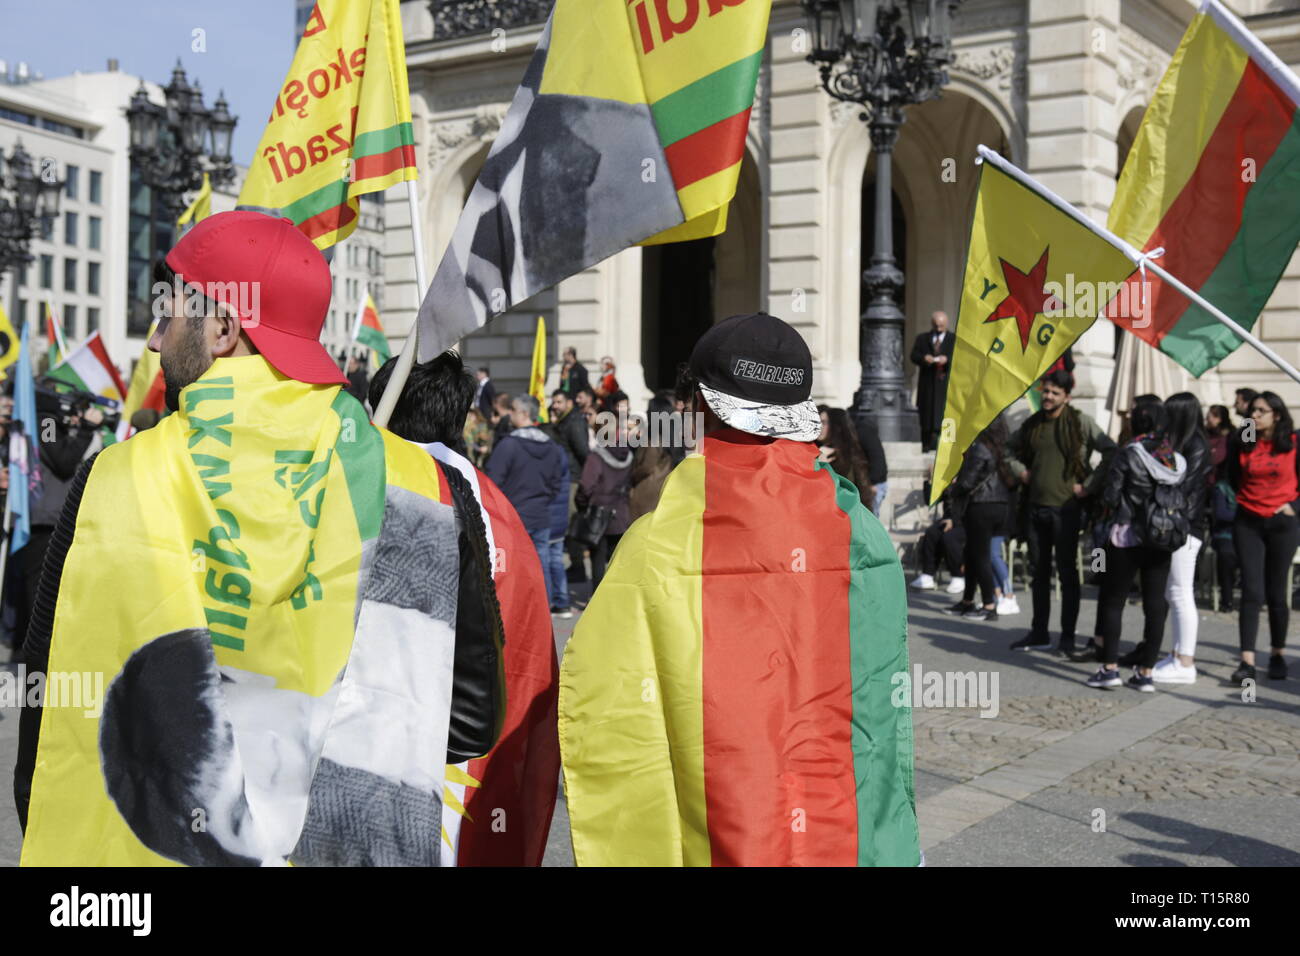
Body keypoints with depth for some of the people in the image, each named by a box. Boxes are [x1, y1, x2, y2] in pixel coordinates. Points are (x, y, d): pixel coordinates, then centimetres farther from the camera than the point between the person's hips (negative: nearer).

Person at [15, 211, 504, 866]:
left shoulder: (116, 480, -11)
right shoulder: (421, 486, -9)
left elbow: (53, 728, -7)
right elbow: (472, 720, -7)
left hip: (146, 845, 0)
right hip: (353, 846, 1)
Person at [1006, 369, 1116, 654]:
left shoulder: (1081, 422, -7)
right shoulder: (1032, 424, 10)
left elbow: (1111, 452, -12)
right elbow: (1012, 450, 26)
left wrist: (1089, 485, -14)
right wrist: (1020, 470, 8)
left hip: (1065, 507, -6)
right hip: (1036, 506, 6)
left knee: (1067, 571, 0)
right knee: (1039, 570, 12)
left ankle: (1068, 636, 7)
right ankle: (1039, 633, 21)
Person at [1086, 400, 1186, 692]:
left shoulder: (1130, 455, -11)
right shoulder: (1178, 460, 3)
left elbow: (1109, 496, -12)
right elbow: (1182, 498, 6)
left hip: (1125, 539, -4)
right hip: (1161, 542, 4)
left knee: (1113, 602, 6)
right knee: (1155, 604, 7)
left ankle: (1110, 668, 3)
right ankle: (1146, 672, 8)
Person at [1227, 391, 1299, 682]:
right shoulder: (1242, 443, 2)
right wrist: (1247, 499, 10)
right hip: (1248, 522, 1)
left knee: (1276, 593, 8)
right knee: (1251, 592, -6)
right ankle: (1247, 661, -9)